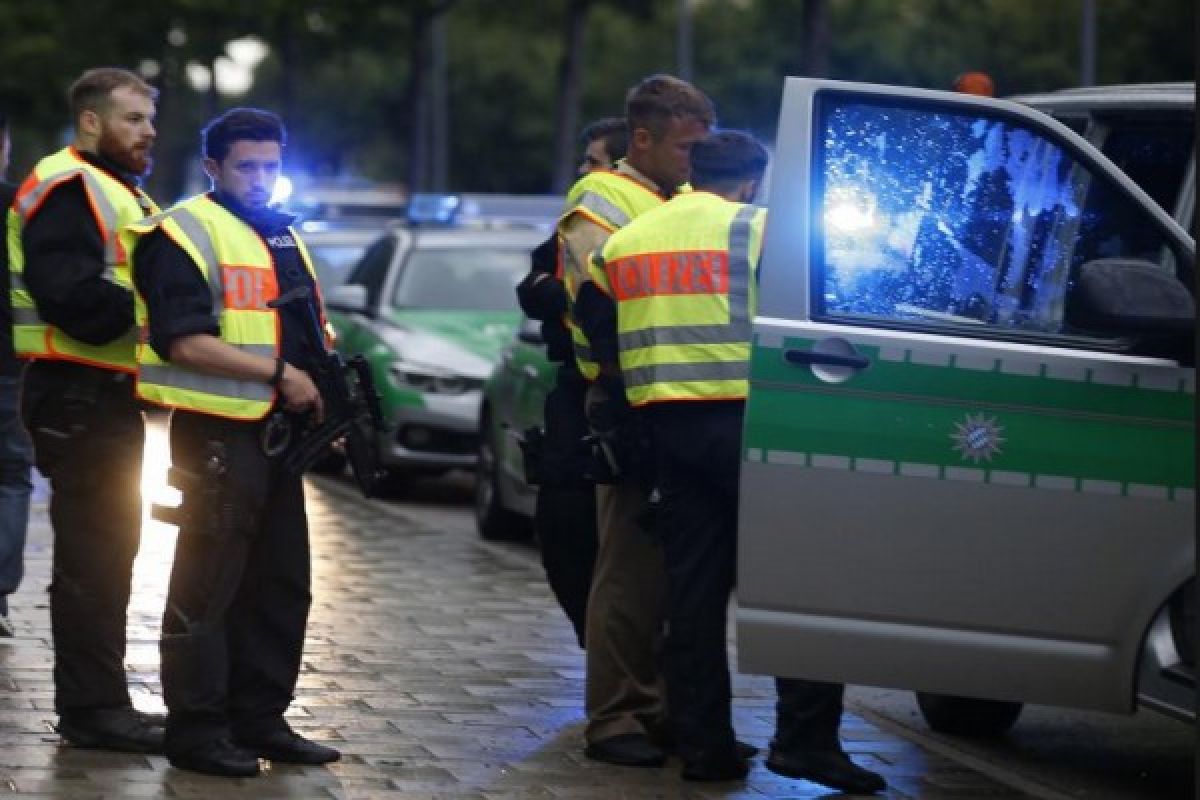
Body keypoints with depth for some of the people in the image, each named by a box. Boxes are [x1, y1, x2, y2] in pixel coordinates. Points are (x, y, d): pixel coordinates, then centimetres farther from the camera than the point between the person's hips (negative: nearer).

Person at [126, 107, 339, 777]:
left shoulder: (284, 237, 18)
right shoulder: (185, 235, -10)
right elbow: (185, 343, -20)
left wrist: (328, 388, 11)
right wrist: (279, 375, -20)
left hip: (277, 433, 9)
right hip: (218, 435, -9)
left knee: (280, 584, 13)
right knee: (208, 587, -6)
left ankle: (261, 721, 22)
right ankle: (196, 731, -1)